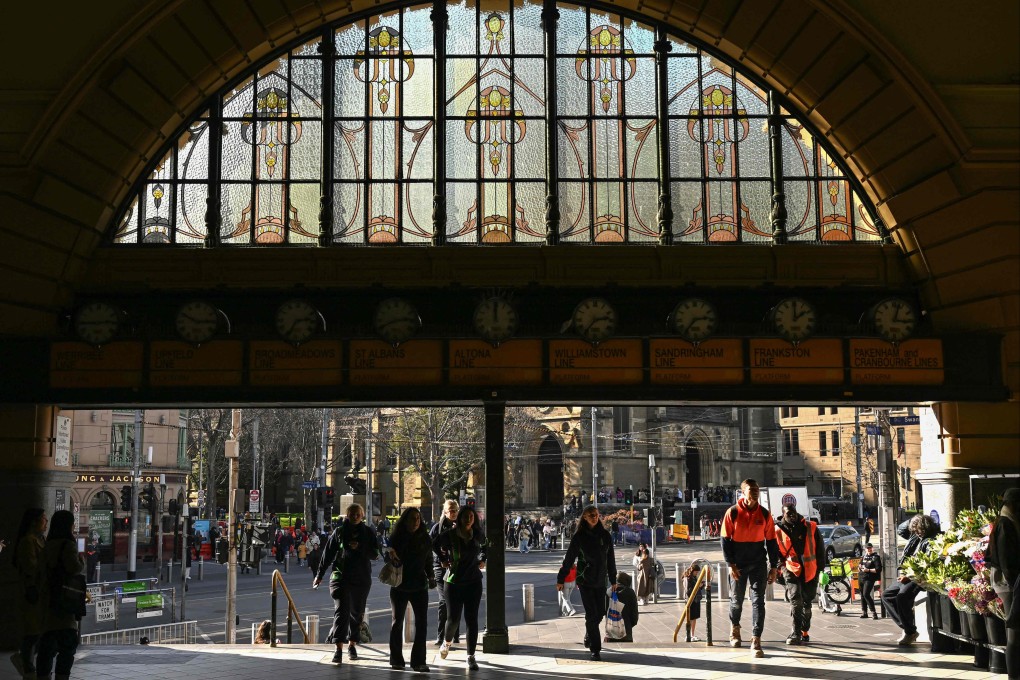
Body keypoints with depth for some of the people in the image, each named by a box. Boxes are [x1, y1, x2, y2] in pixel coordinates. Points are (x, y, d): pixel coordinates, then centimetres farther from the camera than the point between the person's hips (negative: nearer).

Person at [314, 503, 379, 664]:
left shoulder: (368, 533, 6)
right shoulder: (339, 532, 3)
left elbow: (374, 554, 0)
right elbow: (327, 554, 6)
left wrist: (360, 548, -17)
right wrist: (319, 575, 7)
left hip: (362, 578, 2)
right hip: (341, 576, -2)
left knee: (357, 613, 11)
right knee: (341, 610, -12)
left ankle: (352, 645, 25)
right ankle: (339, 649, -16)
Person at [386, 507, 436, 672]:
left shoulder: (425, 539, 3)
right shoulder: (396, 538, -3)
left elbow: (428, 561, 12)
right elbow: (390, 561, -1)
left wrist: (431, 577, 0)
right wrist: (392, 557, -23)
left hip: (419, 586, 1)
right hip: (399, 586, -1)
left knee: (422, 622, -5)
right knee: (397, 622, 7)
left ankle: (418, 661, 0)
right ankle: (396, 660, 18)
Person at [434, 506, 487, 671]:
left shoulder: (478, 534, -1)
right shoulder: (449, 535, -10)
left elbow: (484, 546, 22)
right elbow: (436, 546, 10)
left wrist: (482, 560, 10)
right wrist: (444, 560, 5)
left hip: (474, 582, 2)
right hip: (454, 581, -2)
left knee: (472, 619, -2)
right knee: (453, 618, 2)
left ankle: (471, 657, 5)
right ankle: (447, 642, 35)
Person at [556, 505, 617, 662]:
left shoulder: (605, 535, 3)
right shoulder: (579, 536, -6)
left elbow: (611, 558, 10)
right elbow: (569, 558, -1)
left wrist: (613, 580, 13)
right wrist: (561, 579, 1)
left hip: (601, 581, 4)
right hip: (585, 581, -3)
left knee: (600, 613, 8)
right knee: (592, 615, -8)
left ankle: (588, 636, 37)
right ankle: (595, 650, -1)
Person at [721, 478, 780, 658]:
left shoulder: (764, 514, -1)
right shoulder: (733, 512, -7)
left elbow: (771, 542, 4)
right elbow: (725, 540, -5)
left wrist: (773, 567, 2)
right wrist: (731, 564, -10)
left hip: (758, 564, 1)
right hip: (738, 565, -1)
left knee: (758, 601, -6)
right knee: (736, 599, 13)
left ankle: (756, 641, -6)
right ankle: (735, 627, 40)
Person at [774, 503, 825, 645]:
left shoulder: (810, 527, 0)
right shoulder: (778, 531, -3)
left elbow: (820, 547, 8)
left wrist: (820, 567, 7)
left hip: (810, 571, 2)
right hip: (792, 570, -2)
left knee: (807, 603, 12)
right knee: (796, 600, -17)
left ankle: (804, 632, 26)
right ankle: (796, 633, -14)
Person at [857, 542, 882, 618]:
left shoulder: (876, 557, -4)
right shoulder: (864, 557, 15)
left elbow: (878, 569, -12)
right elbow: (860, 565, 28)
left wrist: (868, 570, -18)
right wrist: (860, 567, 5)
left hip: (869, 578, -7)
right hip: (861, 578, 7)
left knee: (866, 594, -18)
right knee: (862, 595, 9)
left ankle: (873, 612, -13)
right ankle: (864, 612, 17)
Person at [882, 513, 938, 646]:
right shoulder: (916, 539, 13)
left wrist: (909, 576, -21)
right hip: (909, 576, 11)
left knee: (902, 596, -31)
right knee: (886, 594, 8)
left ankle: (910, 632, -14)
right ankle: (905, 626, 3)